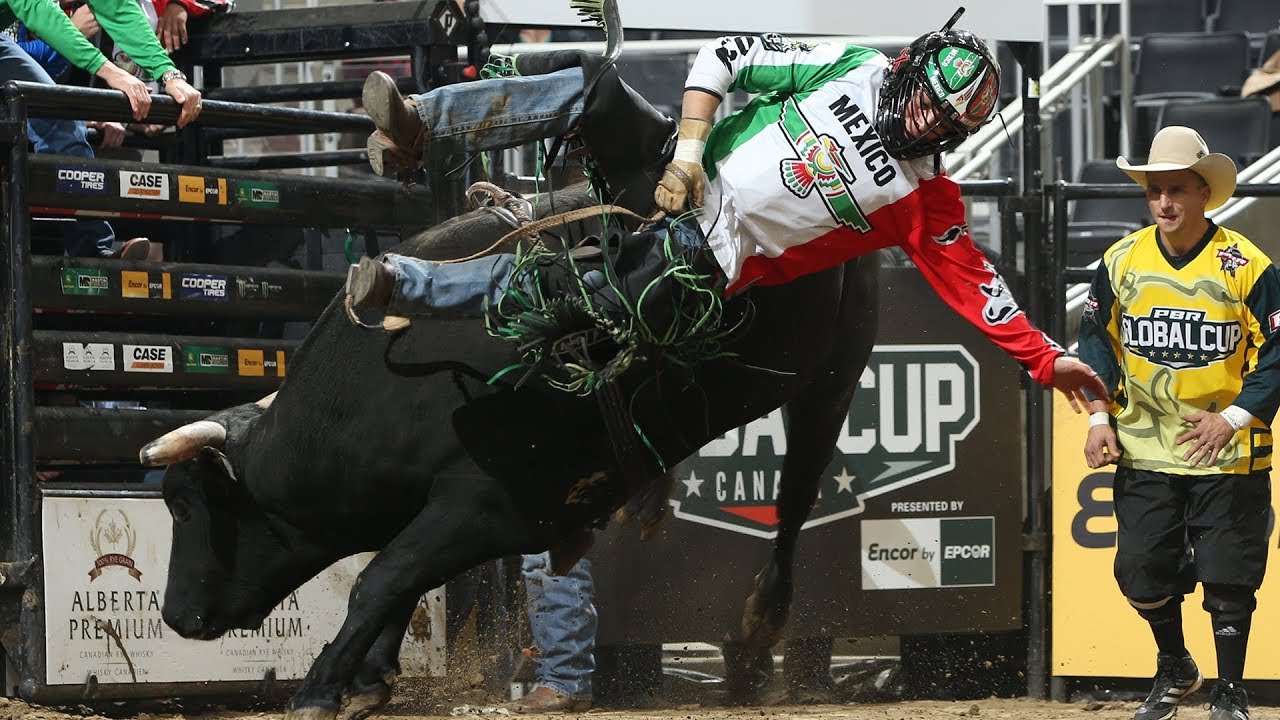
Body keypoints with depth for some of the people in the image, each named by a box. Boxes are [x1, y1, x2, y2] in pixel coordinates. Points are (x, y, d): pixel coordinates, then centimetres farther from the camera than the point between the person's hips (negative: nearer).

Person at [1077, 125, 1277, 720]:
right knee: (1142, 575, 5)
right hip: (1143, 452, 3)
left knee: (1227, 580, -1)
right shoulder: (1122, 262, 2)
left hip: (1226, 455, -3)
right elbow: (1097, 342, 11)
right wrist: (1100, 416, -1)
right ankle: (1174, 669, 30)